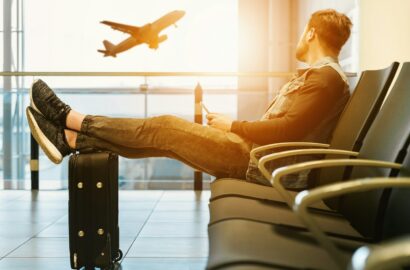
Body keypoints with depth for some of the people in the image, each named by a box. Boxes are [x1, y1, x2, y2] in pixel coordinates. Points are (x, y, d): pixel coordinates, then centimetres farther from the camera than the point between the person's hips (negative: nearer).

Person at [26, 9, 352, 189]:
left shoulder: (327, 77, -12)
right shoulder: (316, 75, 22)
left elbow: (289, 130, -24)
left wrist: (233, 125, -13)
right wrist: (230, 126, 11)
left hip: (260, 162, -9)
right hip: (257, 153, 9)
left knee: (166, 127, -9)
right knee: (165, 135, 2)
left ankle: (72, 119, 1)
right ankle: (70, 140, 3)